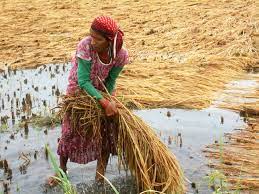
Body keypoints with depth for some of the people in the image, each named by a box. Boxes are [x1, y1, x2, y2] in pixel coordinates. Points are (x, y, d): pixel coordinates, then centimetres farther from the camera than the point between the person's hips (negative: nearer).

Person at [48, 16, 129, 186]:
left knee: (107, 128, 6)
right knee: (70, 129, 4)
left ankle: (101, 166, 30)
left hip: (103, 90, 2)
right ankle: (62, 169, 27)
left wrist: (109, 100, -20)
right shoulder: (85, 46, -36)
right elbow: (83, 82, -35)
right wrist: (104, 103, -39)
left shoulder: (121, 54, -28)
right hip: (79, 89, -2)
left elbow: (111, 80, -12)